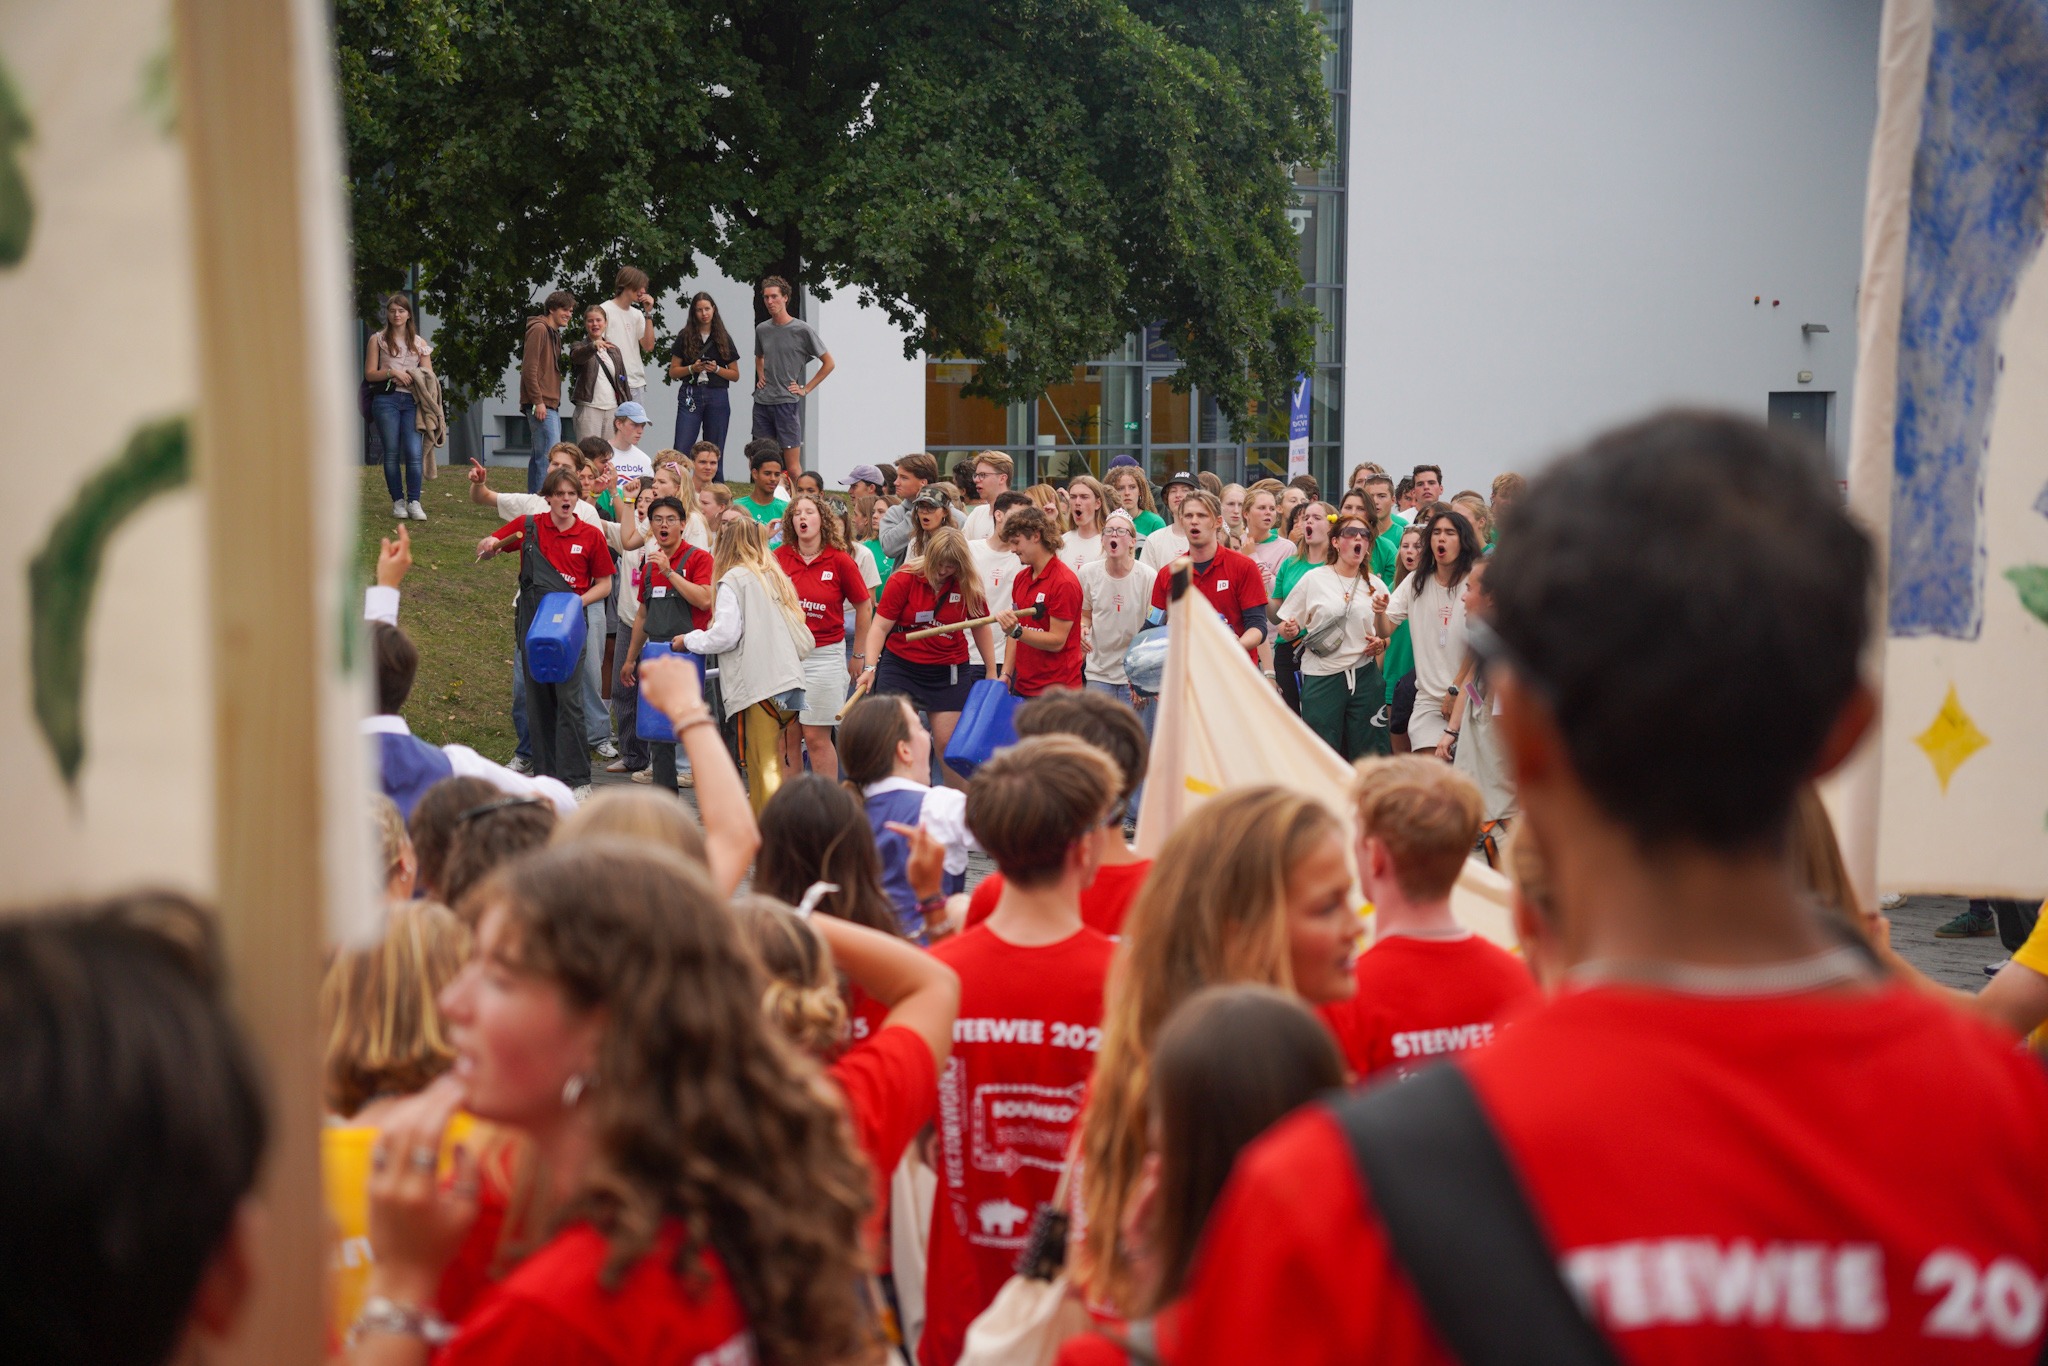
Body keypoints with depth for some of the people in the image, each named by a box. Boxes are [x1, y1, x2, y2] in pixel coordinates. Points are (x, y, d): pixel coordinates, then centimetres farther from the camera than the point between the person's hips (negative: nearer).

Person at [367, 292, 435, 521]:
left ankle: (414, 502, -6)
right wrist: (393, 373, -10)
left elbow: (429, 374, 14)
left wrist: (418, 378, -8)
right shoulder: (378, 339, 9)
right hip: (386, 399, -1)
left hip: (412, 401, 1)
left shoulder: (420, 343, 16)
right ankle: (398, 502, 8)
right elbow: (369, 374, 4)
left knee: (414, 452, -11)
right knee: (392, 453, 0)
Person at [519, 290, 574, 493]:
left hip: (550, 405, 10)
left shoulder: (554, 333, 20)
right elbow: (529, 367, -16)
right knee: (550, 456, -15)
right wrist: (538, 402, -19)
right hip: (541, 405, -10)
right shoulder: (539, 329, -9)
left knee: (538, 457, 11)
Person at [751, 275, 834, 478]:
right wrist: (761, 377, 14)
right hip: (762, 402, 5)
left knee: (792, 465, -8)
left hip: (787, 402, -5)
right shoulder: (762, 329, 10)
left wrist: (806, 389, -3)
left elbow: (828, 363, 1)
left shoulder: (802, 330, -5)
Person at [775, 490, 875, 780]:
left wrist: (859, 655, 8)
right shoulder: (779, 558, 1)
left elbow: (864, 606, 6)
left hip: (825, 654, -3)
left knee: (816, 736, -2)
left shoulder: (840, 561, -4)